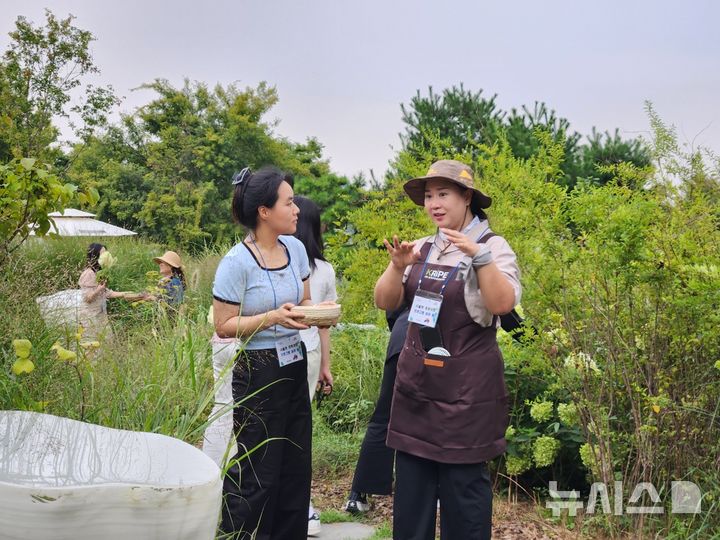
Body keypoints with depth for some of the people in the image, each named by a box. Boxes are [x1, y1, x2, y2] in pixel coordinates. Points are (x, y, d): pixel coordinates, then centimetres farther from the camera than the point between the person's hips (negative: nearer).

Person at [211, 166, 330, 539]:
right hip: (258, 373, -7)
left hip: (295, 367, 7)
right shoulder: (237, 262, -17)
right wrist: (273, 317, -25)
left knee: (296, 466, 12)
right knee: (256, 472, 1)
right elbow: (223, 326, -13)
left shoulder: (295, 248, 3)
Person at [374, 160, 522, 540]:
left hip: (466, 385, -5)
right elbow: (385, 302, 3)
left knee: (464, 484, 3)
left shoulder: (493, 246, -6)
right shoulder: (422, 248, 9)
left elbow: (503, 303, -20)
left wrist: (479, 255, -28)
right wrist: (397, 266, -14)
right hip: (415, 380, 5)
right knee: (410, 483, 11)